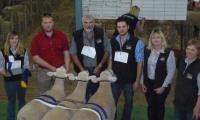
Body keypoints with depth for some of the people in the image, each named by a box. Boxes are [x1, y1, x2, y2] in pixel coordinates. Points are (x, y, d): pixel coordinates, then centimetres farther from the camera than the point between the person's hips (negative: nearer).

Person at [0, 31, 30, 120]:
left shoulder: (23, 51, 0)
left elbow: (26, 65, 3)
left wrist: (26, 72, -14)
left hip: (21, 79, 2)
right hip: (9, 80, -2)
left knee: (21, 99, 13)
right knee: (11, 101, 7)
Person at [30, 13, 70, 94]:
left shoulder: (61, 36, 2)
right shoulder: (37, 38, -3)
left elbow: (66, 53, 7)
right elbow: (35, 57, -6)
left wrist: (67, 69, -4)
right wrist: (51, 67, -12)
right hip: (44, 71, -1)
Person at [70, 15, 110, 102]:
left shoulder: (101, 33, -5)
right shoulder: (77, 35, -2)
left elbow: (107, 51, 0)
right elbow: (73, 53, 3)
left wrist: (100, 66, -5)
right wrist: (81, 69, -3)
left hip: (98, 69, 0)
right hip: (83, 69, 1)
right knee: (84, 94, 1)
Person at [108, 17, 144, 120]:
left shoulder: (137, 42, -13)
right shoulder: (113, 41, -1)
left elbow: (139, 62, -10)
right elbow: (111, 59, 5)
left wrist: (137, 80, -10)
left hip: (130, 80, -2)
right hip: (115, 78, 3)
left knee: (128, 102, 15)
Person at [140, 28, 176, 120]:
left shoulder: (169, 52, -13)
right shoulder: (146, 51, 0)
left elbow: (171, 71, -12)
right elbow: (143, 68, 6)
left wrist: (163, 86, -13)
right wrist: (142, 82, 2)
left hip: (161, 85, -3)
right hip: (148, 83, 3)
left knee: (159, 106, 12)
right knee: (150, 106, 9)